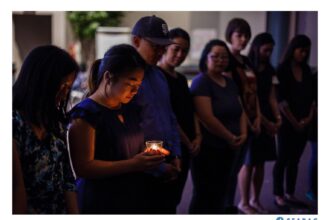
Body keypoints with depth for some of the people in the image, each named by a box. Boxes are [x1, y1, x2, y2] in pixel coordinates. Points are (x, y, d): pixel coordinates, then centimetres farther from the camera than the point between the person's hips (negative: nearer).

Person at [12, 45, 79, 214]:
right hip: (30, 210, -7)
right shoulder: (15, 123, -19)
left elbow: (67, 179, 2)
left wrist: (74, 213, -4)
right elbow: (17, 187, -19)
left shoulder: (55, 122, 4)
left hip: (62, 209, 7)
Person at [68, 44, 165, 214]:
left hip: (134, 199, 8)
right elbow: (83, 167, -22)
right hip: (100, 204, -8)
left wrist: (149, 157, 5)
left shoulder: (130, 110, 10)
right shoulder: (86, 114, -14)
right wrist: (133, 165, -25)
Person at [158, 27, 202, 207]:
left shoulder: (181, 79, 15)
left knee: (175, 197, 14)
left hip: (185, 148, 8)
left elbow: (191, 110, 15)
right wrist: (188, 143, -9)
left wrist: (197, 137, -1)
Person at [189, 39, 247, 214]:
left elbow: (240, 111, 15)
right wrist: (230, 137, -12)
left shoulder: (230, 83, 14)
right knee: (205, 195, -1)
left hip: (229, 149, 8)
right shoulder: (201, 82, -12)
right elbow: (207, 118, -20)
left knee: (221, 194, 13)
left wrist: (243, 134, -4)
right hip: (208, 148, -8)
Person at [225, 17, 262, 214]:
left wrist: (258, 117, 3)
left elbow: (254, 91, 14)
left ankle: (245, 203, 28)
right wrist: (246, 122, -13)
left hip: (251, 121, 8)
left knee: (248, 163, 15)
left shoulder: (247, 62, 15)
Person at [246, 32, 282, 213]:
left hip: (267, 122, 6)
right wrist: (265, 122, -13)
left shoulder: (269, 70, 12)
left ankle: (255, 200, 23)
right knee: (249, 162, -1)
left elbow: (271, 96, 9)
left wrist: (277, 118, -7)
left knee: (261, 162, 11)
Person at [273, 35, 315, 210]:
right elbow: (281, 99, -12)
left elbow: (311, 95, 11)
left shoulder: (306, 70, 11)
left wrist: (310, 117, -1)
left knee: (295, 159, 10)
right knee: (283, 159, 0)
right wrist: (294, 122, -10)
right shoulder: (283, 69, -7)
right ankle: (278, 195, 8)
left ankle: (290, 194, 18)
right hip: (287, 122, -5)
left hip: (304, 123, 5)